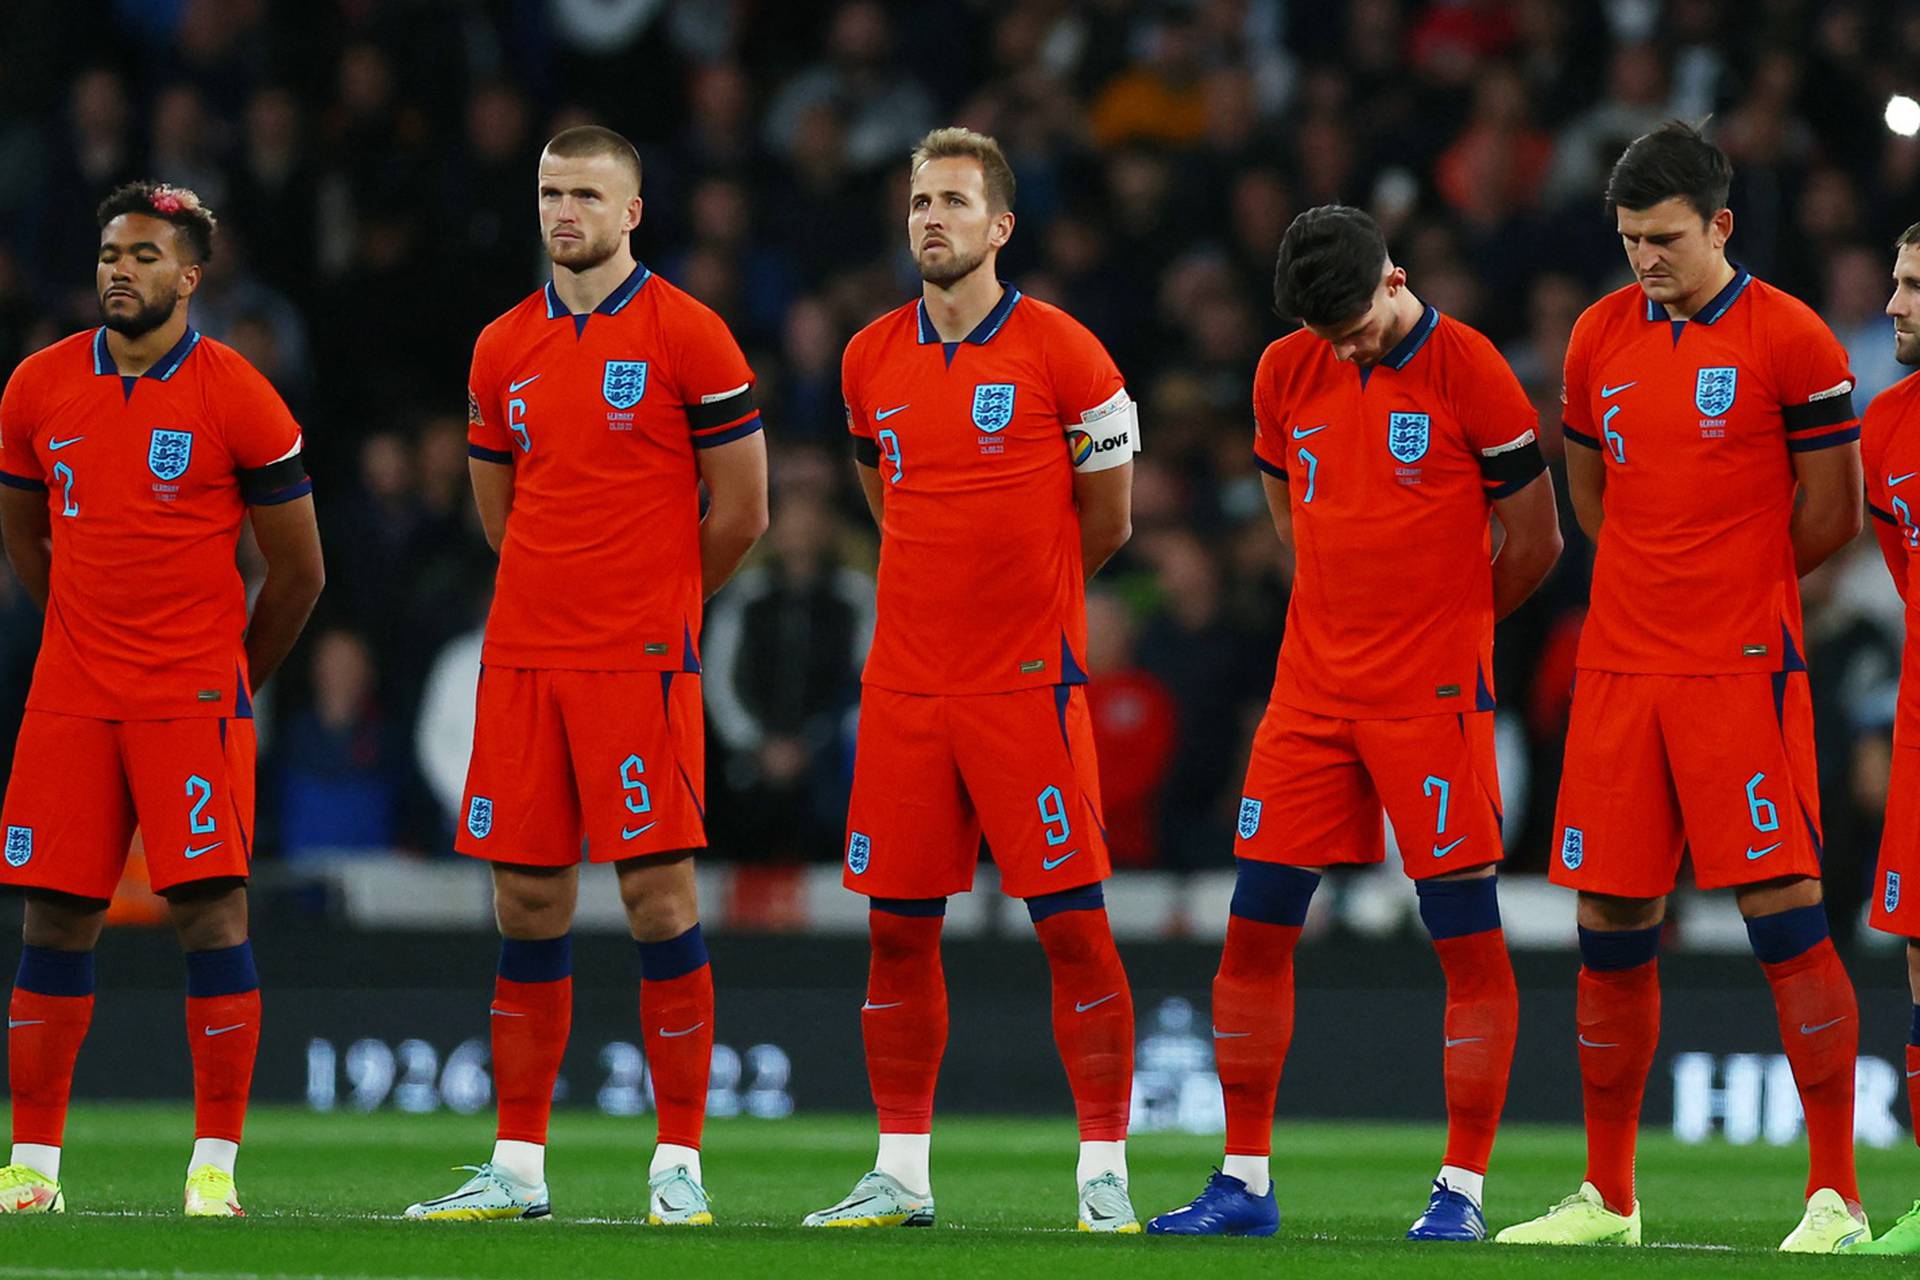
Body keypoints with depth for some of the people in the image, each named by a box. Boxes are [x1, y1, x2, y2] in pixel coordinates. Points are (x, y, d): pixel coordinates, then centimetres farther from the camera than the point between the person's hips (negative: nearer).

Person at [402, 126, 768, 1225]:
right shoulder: (505, 350, 11)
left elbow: (741, 512, 0)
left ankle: (679, 1165, -2)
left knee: (659, 895, -6)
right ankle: (517, 1168, 11)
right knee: (528, 905, 6)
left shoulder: (687, 338, -4)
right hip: (522, 658, 5)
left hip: (642, 661, -5)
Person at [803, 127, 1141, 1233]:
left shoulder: (1062, 354, -5)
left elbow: (1107, 522, 4)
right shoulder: (874, 362, 8)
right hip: (905, 686, 4)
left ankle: (1105, 1173, 1)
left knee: (1073, 925, -5)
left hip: (1029, 684, -4)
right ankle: (902, 1174, 14)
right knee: (899, 928, 6)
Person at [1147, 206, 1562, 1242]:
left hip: (1433, 693, -5)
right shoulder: (1286, 375, 7)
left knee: (1468, 941, -3)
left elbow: (1534, 543, -1)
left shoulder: (1466, 370, -8)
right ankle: (1244, 1183, 9)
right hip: (1313, 687, 5)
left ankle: (1463, 1189, 2)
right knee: (1255, 930, 2)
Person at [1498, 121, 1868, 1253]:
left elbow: (1831, 513, -1)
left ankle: (1836, 1196, -6)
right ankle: (1608, 1196, 15)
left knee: (1784, 913, -9)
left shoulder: (1788, 340, -5)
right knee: (1612, 927, 6)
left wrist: (1733, 582, 9)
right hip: (1618, 668, 5)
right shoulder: (1602, 336, 10)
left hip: (1743, 670, -5)